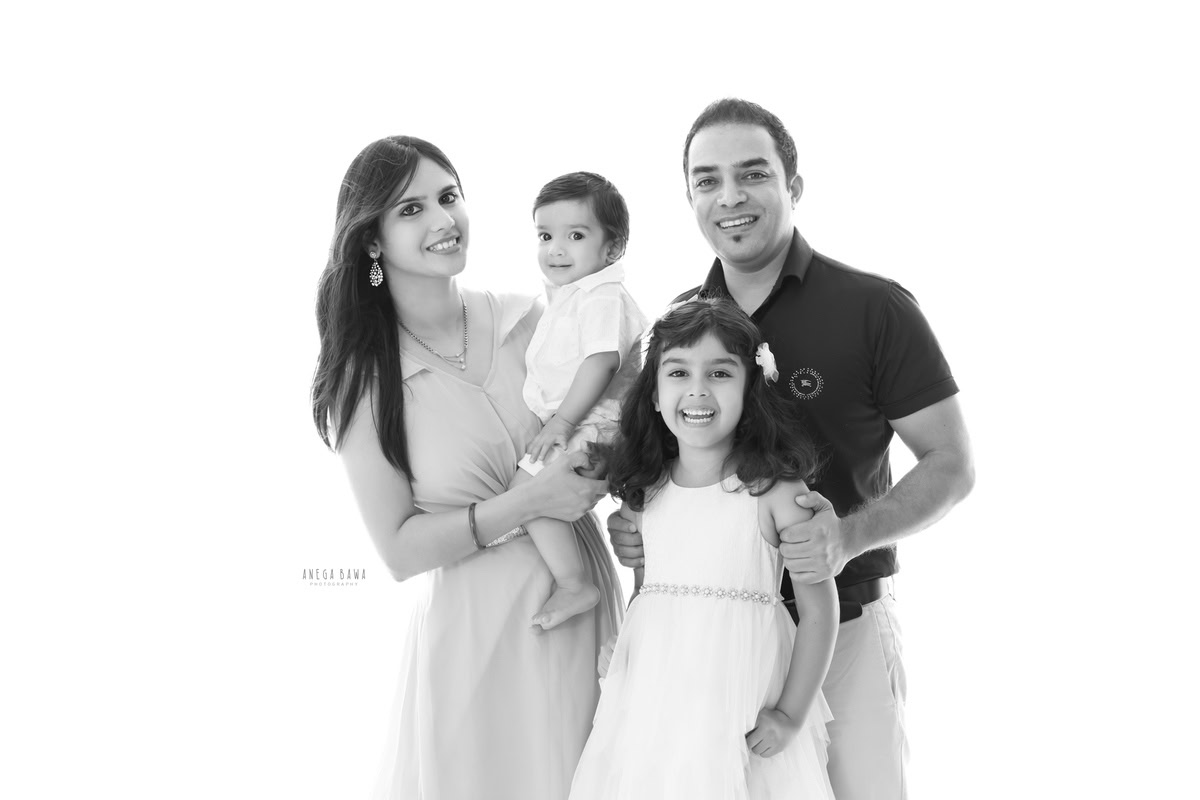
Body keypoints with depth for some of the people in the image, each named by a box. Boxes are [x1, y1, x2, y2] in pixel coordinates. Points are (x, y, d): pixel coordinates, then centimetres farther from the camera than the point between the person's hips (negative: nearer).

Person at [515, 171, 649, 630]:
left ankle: (574, 585, -21)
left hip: (589, 430, -11)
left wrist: (561, 422, -27)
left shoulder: (604, 297, -15)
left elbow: (600, 363, -26)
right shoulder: (565, 298, 18)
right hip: (563, 425, 11)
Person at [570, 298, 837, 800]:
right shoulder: (647, 489, 5)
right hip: (651, 702, 4)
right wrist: (617, 649, -1)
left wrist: (791, 714, -9)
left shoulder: (774, 490, -10)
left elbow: (818, 611, -8)